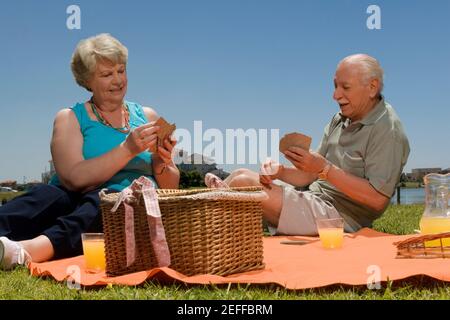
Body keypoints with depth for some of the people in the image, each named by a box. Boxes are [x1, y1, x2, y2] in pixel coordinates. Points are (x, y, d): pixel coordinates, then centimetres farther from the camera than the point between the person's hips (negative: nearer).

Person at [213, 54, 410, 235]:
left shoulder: (388, 131, -12)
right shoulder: (341, 120, 15)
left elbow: (378, 200, -21)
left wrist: (324, 168, -24)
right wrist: (280, 172, -7)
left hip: (339, 218, -9)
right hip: (314, 202, 9)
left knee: (243, 183, -17)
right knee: (241, 175, 1)